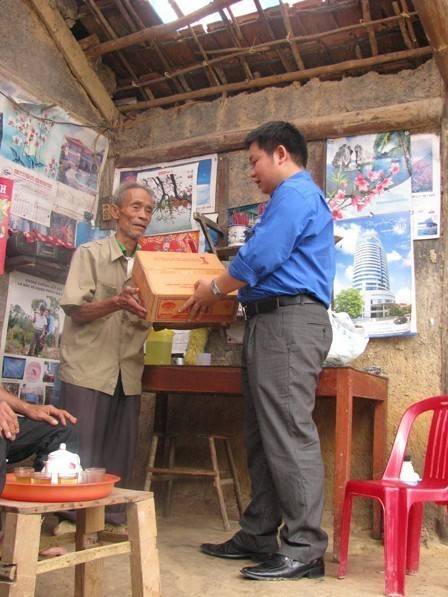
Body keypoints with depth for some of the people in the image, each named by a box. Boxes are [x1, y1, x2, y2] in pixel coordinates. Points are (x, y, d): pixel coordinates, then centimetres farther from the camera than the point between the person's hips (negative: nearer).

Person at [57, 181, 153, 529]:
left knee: (121, 455, 7)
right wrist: (118, 303, -24)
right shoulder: (90, 254, 1)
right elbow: (75, 311, -8)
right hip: (88, 369, -4)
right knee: (81, 453, -1)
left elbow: (150, 320, 13)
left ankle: (114, 518, 18)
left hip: (128, 373, 4)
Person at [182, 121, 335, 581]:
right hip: (269, 323, 11)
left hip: (289, 320, -11)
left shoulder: (295, 192, -5)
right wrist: (227, 289, 27)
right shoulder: (294, 197, 28)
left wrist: (214, 289, 0)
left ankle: (305, 550, -4)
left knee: (288, 434, -11)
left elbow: (260, 256, -14)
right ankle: (258, 537, 18)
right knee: (262, 436, 10)